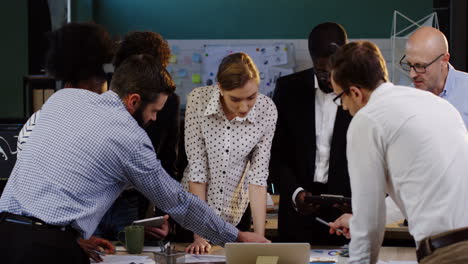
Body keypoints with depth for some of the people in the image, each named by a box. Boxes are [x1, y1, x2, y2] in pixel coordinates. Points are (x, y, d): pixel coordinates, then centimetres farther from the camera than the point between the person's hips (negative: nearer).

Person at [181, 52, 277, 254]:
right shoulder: (198, 99, -19)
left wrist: (260, 237, -19)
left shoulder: (267, 110, -15)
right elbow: (196, 168, -17)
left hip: (238, 215, 1)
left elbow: (258, 176, -13)